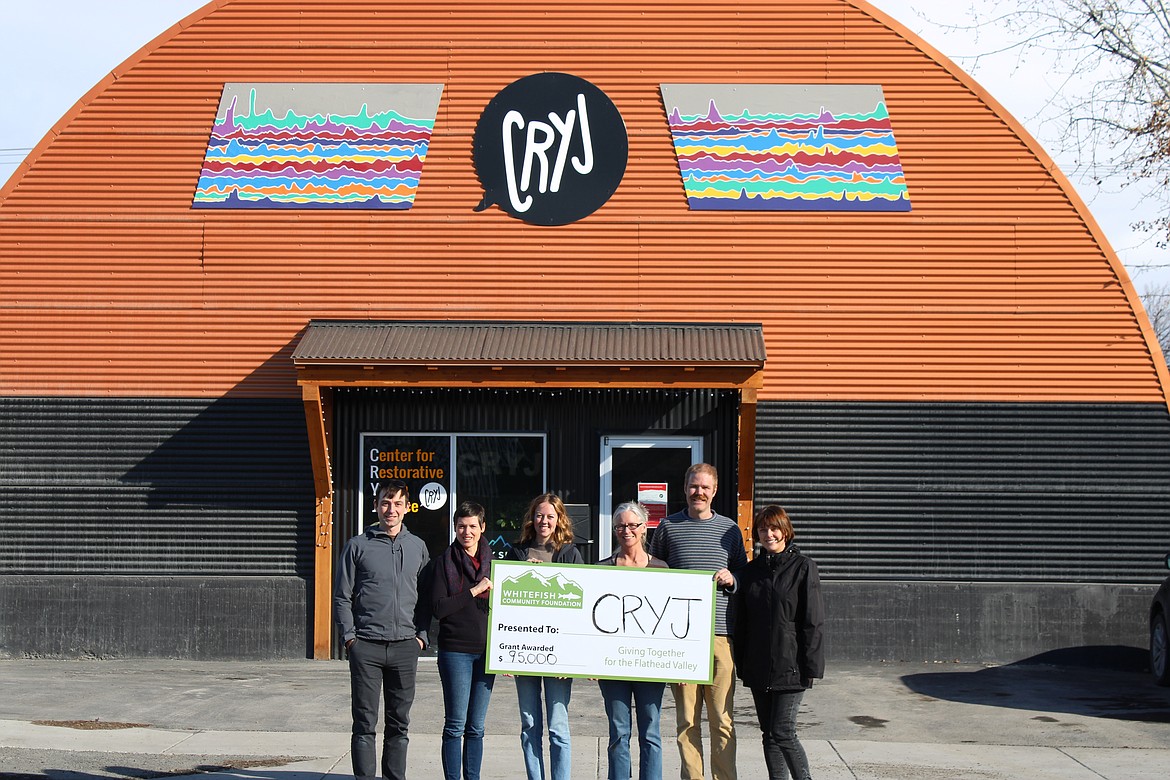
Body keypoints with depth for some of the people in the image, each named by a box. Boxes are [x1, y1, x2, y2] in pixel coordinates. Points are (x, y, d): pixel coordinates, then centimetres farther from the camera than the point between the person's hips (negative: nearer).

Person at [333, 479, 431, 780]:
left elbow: (426, 596, 14)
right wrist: (350, 636, -4)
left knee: (399, 723, 9)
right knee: (365, 724, 0)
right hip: (366, 646, -2)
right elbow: (342, 596, 4)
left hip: (406, 646, 3)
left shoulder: (417, 546, 11)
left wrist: (421, 635, 4)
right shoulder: (358, 545, 3)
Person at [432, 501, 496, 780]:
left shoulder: (492, 560, 11)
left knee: (476, 727, 9)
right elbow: (437, 608, -9)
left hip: (487, 652, 4)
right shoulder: (445, 561, 0)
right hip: (455, 650, -4)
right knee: (455, 725, -2)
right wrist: (474, 591, -14)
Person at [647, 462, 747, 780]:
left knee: (722, 718, -1)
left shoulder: (729, 529, 11)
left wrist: (731, 580, -4)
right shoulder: (668, 527, 8)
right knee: (687, 719, 3)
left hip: (720, 635, 0)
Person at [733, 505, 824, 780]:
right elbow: (742, 622, 13)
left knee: (782, 733, -10)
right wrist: (741, 664, 9)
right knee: (769, 734, 8)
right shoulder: (751, 571, 10)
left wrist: (810, 665, -12)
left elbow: (812, 621, -7)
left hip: (790, 666, -5)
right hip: (758, 667, 5)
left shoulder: (802, 566, -4)